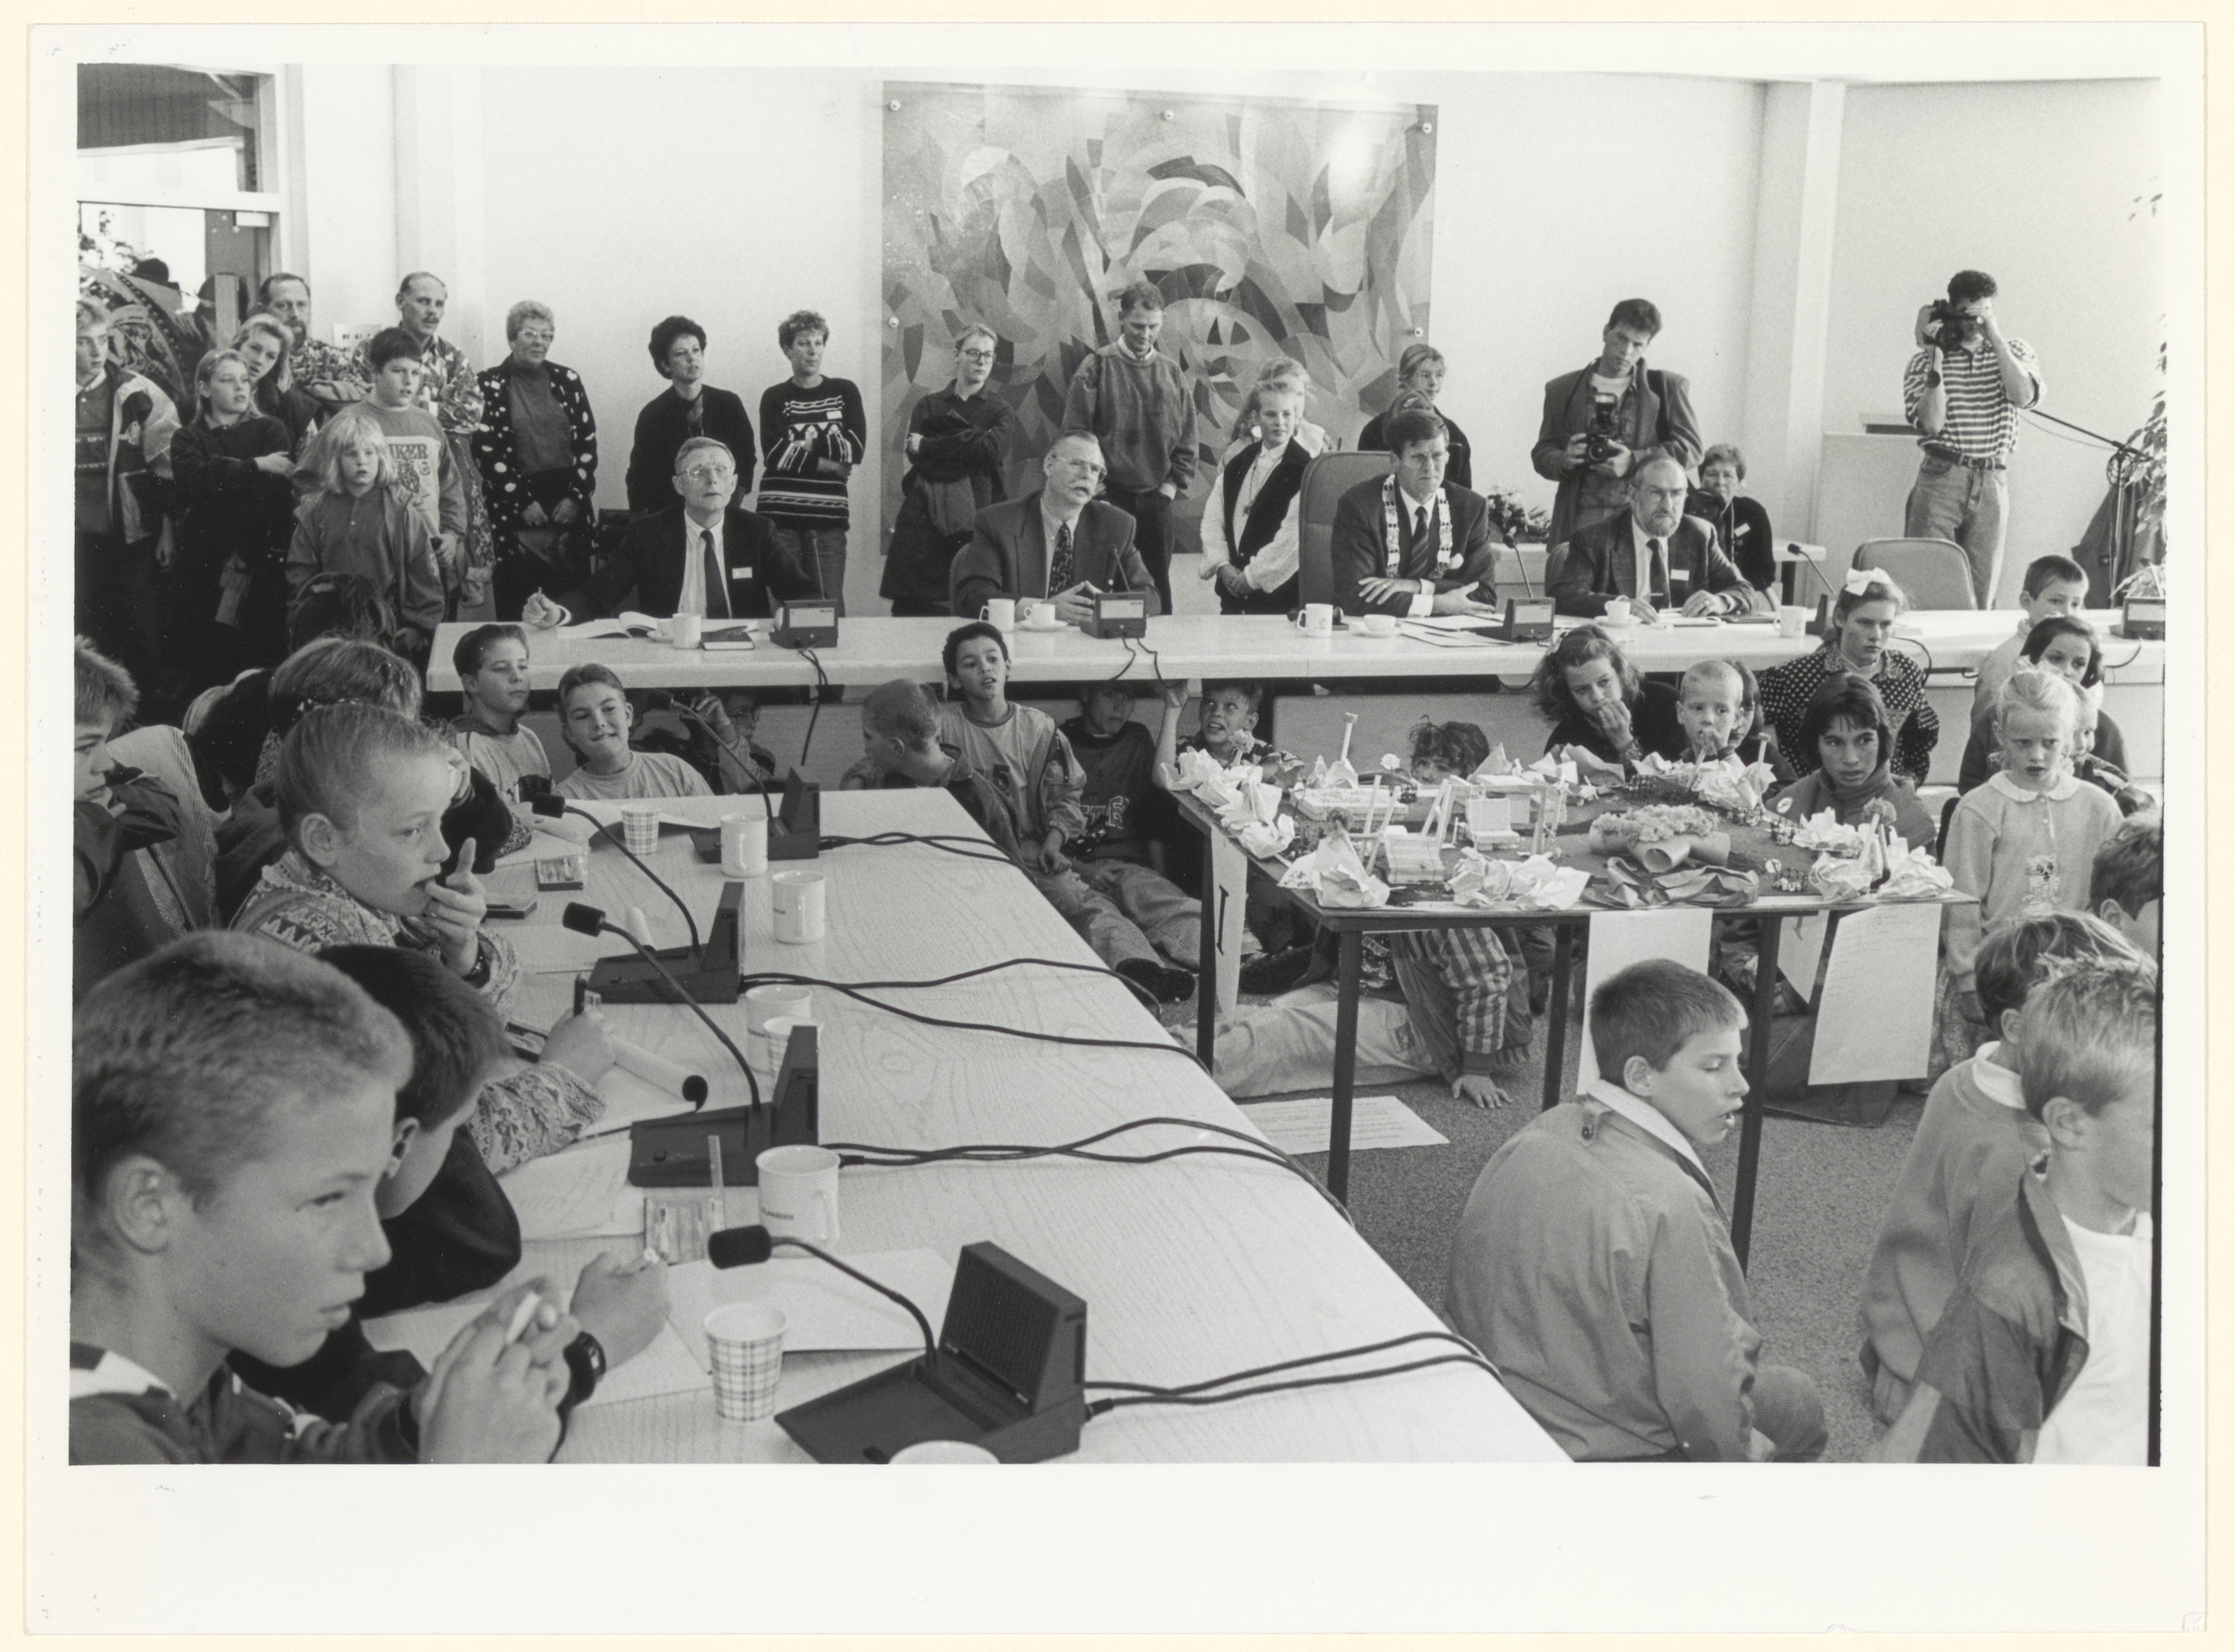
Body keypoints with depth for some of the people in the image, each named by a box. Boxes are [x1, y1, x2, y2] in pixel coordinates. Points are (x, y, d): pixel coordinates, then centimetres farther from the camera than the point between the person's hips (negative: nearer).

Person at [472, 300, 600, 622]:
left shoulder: (567, 380, 11)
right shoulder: (490, 385, 2)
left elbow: (587, 442, 9)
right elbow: (486, 451, -4)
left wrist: (575, 496, -3)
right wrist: (523, 502, -10)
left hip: (568, 504, 3)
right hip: (514, 508, -3)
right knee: (514, 602, -5)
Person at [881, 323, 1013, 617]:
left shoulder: (1000, 411, 13)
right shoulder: (929, 406, 16)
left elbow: (992, 450, -8)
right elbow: (914, 455, -1)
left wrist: (927, 446, -3)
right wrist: (971, 439, -9)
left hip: (977, 515, -1)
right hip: (925, 516, 1)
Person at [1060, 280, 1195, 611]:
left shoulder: (1172, 373, 11)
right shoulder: (1096, 368, 0)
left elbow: (1187, 439, 14)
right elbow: (1075, 435, -4)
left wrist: (1172, 485, 3)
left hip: (1156, 499, 3)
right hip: (1109, 497, -3)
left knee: (1157, 588, 6)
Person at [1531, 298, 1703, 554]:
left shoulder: (1669, 387, 12)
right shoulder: (1563, 390, 16)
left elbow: (1690, 449, 5)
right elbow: (1541, 453, 18)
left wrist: (1634, 461, -9)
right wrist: (1564, 461, -6)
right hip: (1579, 522, 1)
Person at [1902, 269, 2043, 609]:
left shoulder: (2015, 352, 10)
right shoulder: (1924, 361, 4)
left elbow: (2025, 396, -12)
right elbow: (1932, 423, -10)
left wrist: (1995, 337, -10)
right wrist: (1936, 359, -10)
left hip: (1992, 483, 2)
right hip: (1940, 479, -2)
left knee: (1981, 597, 3)